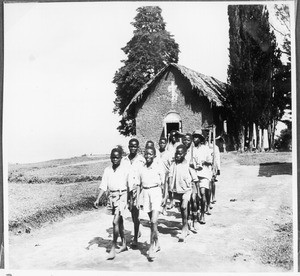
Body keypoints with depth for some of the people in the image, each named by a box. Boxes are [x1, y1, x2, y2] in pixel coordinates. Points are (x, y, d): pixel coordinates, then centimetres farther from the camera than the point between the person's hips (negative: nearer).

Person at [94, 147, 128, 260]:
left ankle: (113, 247, -5)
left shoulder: (125, 169, -6)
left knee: (115, 221, -14)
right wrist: (98, 199, -4)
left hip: (121, 196, -5)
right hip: (112, 196, 5)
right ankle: (124, 244, 30)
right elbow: (103, 186, 4)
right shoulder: (107, 170, 5)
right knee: (119, 221, 16)